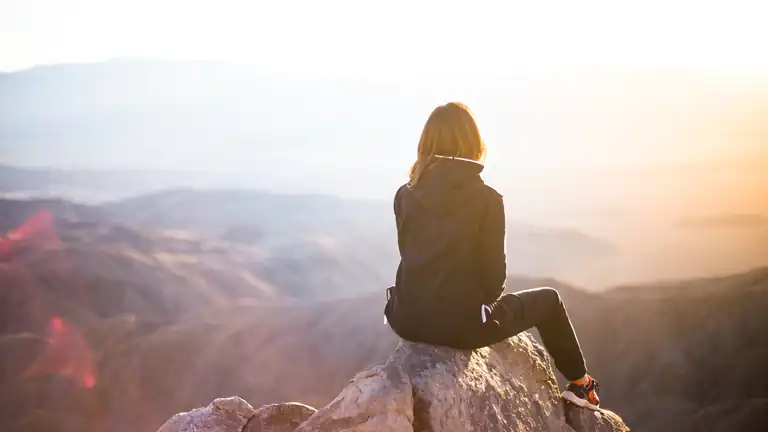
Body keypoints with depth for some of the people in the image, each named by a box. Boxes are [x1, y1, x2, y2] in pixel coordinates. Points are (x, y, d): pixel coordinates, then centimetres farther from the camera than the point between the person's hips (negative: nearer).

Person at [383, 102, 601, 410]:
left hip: (408, 320, 5)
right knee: (548, 300, 22)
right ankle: (580, 383, 39)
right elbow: (493, 271, -7)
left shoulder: (406, 195, 0)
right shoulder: (486, 198, -11)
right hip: (460, 325, -4)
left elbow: (413, 257, 10)